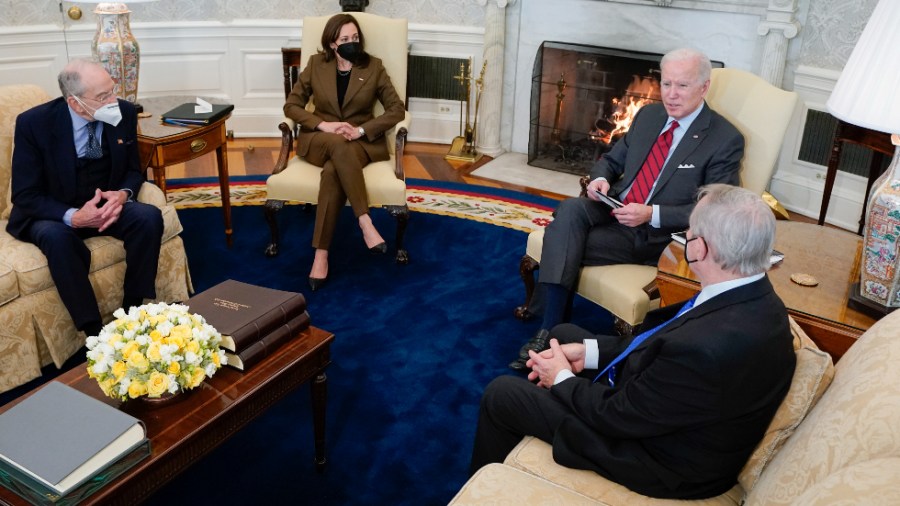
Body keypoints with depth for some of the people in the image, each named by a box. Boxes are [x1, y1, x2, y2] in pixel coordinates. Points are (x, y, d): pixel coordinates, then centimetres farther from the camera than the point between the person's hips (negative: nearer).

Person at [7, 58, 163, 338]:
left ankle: (133, 310, -15)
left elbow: (133, 170, 5)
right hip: (52, 215, -3)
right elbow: (25, 196, -13)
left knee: (149, 217, -26)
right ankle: (94, 331, -28)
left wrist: (123, 194, -19)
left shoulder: (124, 112, -9)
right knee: (56, 237, -36)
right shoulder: (34, 122, -18)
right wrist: (73, 217, -31)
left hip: (107, 205, 3)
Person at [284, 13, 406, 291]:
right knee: (338, 144, -38)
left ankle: (321, 254, -35)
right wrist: (324, 125, -15)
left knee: (333, 171, -36)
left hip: (362, 141, 0)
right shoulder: (316, 64, 3)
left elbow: (397, 109, -2)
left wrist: (361, 130, -16)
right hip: (319, 139, 1)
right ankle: (365, 223, -40)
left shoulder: (373, 67, 0)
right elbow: (291, 105, 3)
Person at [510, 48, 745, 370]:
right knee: (569, 209, -28)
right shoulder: (648, 115, 11)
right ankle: (550, 328, -29)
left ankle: (553, 329, -11)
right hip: (614, 210, 6)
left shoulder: (726, 140, -8)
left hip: (658, 237, -5)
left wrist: (651, 214, -23)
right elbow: (612, 160, 20)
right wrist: (600, 178, -5)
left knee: (564, 245, -25)